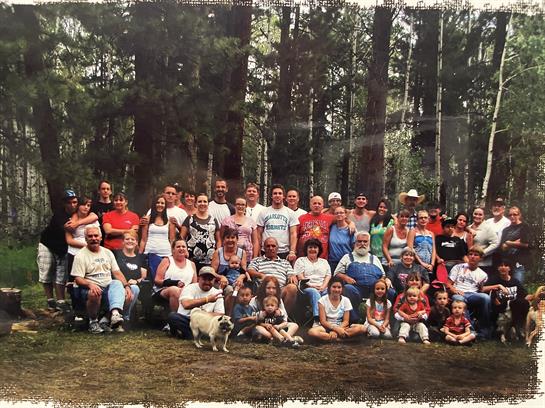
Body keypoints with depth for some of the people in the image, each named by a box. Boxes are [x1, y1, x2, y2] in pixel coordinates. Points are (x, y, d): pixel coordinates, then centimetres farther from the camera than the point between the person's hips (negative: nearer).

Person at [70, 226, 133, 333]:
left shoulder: (107, 252, 16)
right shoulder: (81, 255, 0)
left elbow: (117, 272, 12)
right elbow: (78, 279, -9)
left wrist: (126, 286, -6)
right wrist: (90, 284, -30)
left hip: (108, 288, 4)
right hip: (89, 288, -4)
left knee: (117, 283, -28)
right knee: (94, 294, -38)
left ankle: (115, 313, -47)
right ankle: (93, 322, -14)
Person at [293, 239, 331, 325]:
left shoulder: (324, 262, 29)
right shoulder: (301, 260, 19)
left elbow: (328, 276, 15)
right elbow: (300, 277, 5)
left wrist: (323, 287, -6)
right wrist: (311, 285, -9)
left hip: (324, 288, 3)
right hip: (308, 288, -3)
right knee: (314, 292, -39)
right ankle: (318, 319, -54)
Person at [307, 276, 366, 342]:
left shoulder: (346, 300, 2)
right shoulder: (323, 300, -5)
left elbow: (345, 321, -3)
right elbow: (323, 321, -10)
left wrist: (335, 331, -21)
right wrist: (336, 329, -25)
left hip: (341, 327, 2)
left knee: (362, 328, -24)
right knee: (312, 332, -38)